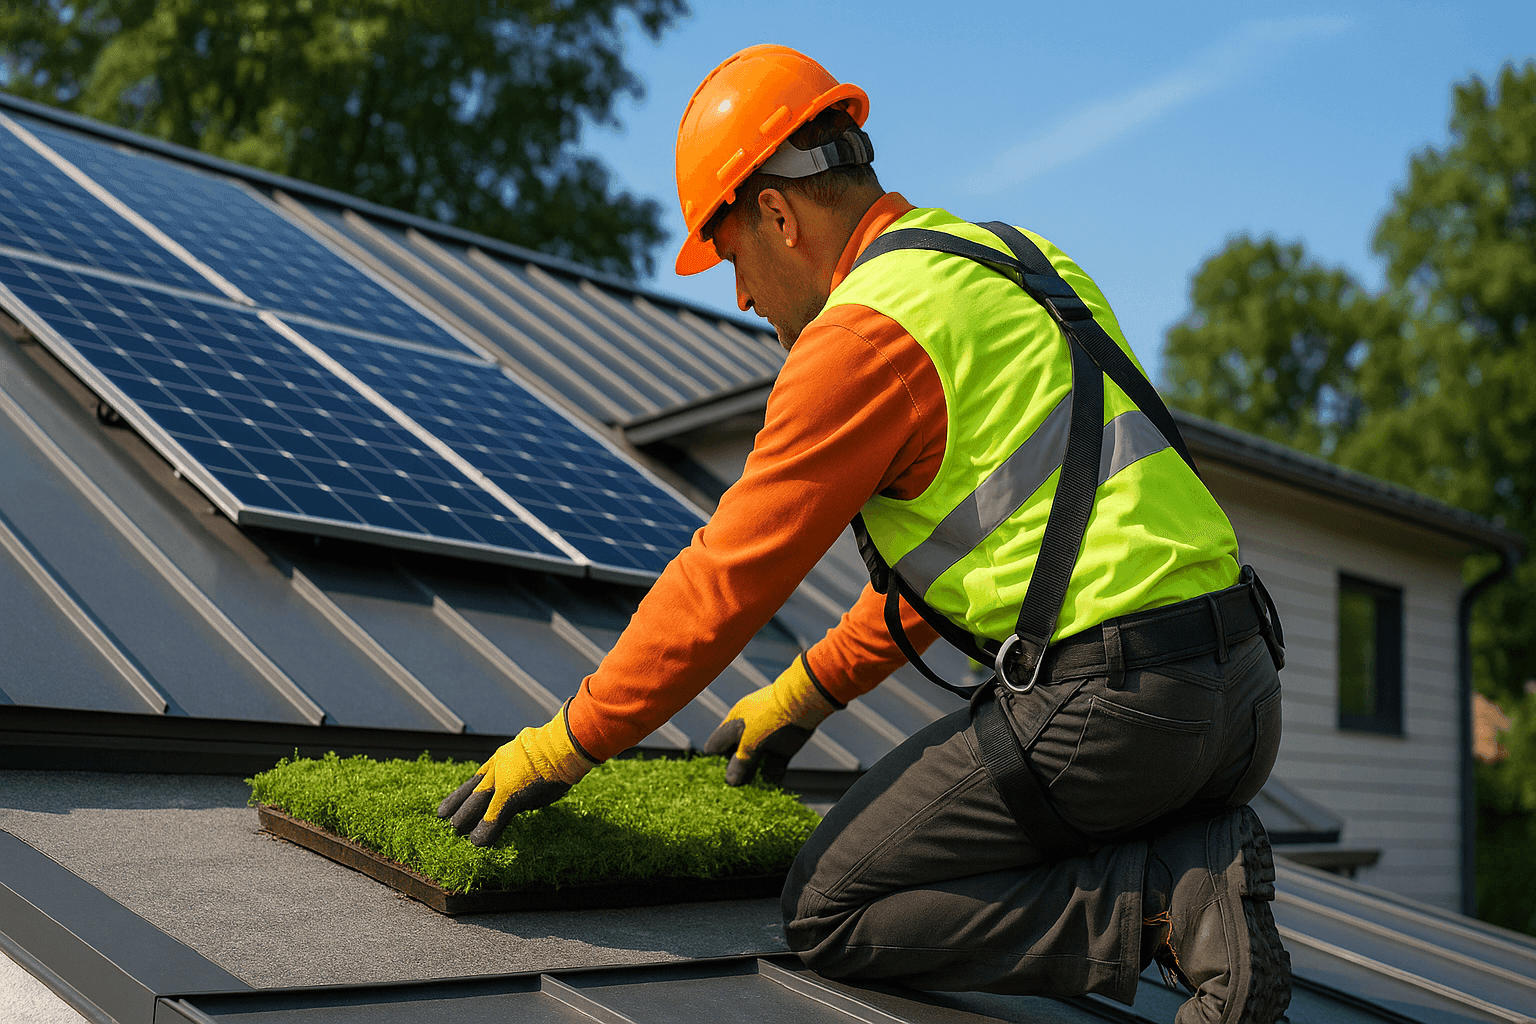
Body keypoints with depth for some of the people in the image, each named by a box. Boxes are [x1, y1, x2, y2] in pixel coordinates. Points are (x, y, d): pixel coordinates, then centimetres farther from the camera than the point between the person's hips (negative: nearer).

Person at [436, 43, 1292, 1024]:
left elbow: (728, 578, -8)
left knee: (831, 914, 3)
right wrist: (805, 695, 32)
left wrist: (564, 747, 4)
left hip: (1108, 702, -9)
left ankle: (1166, 903, -7)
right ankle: (1197, 854, 6)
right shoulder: (1006, 261, 19)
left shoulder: (868, 329, -10)